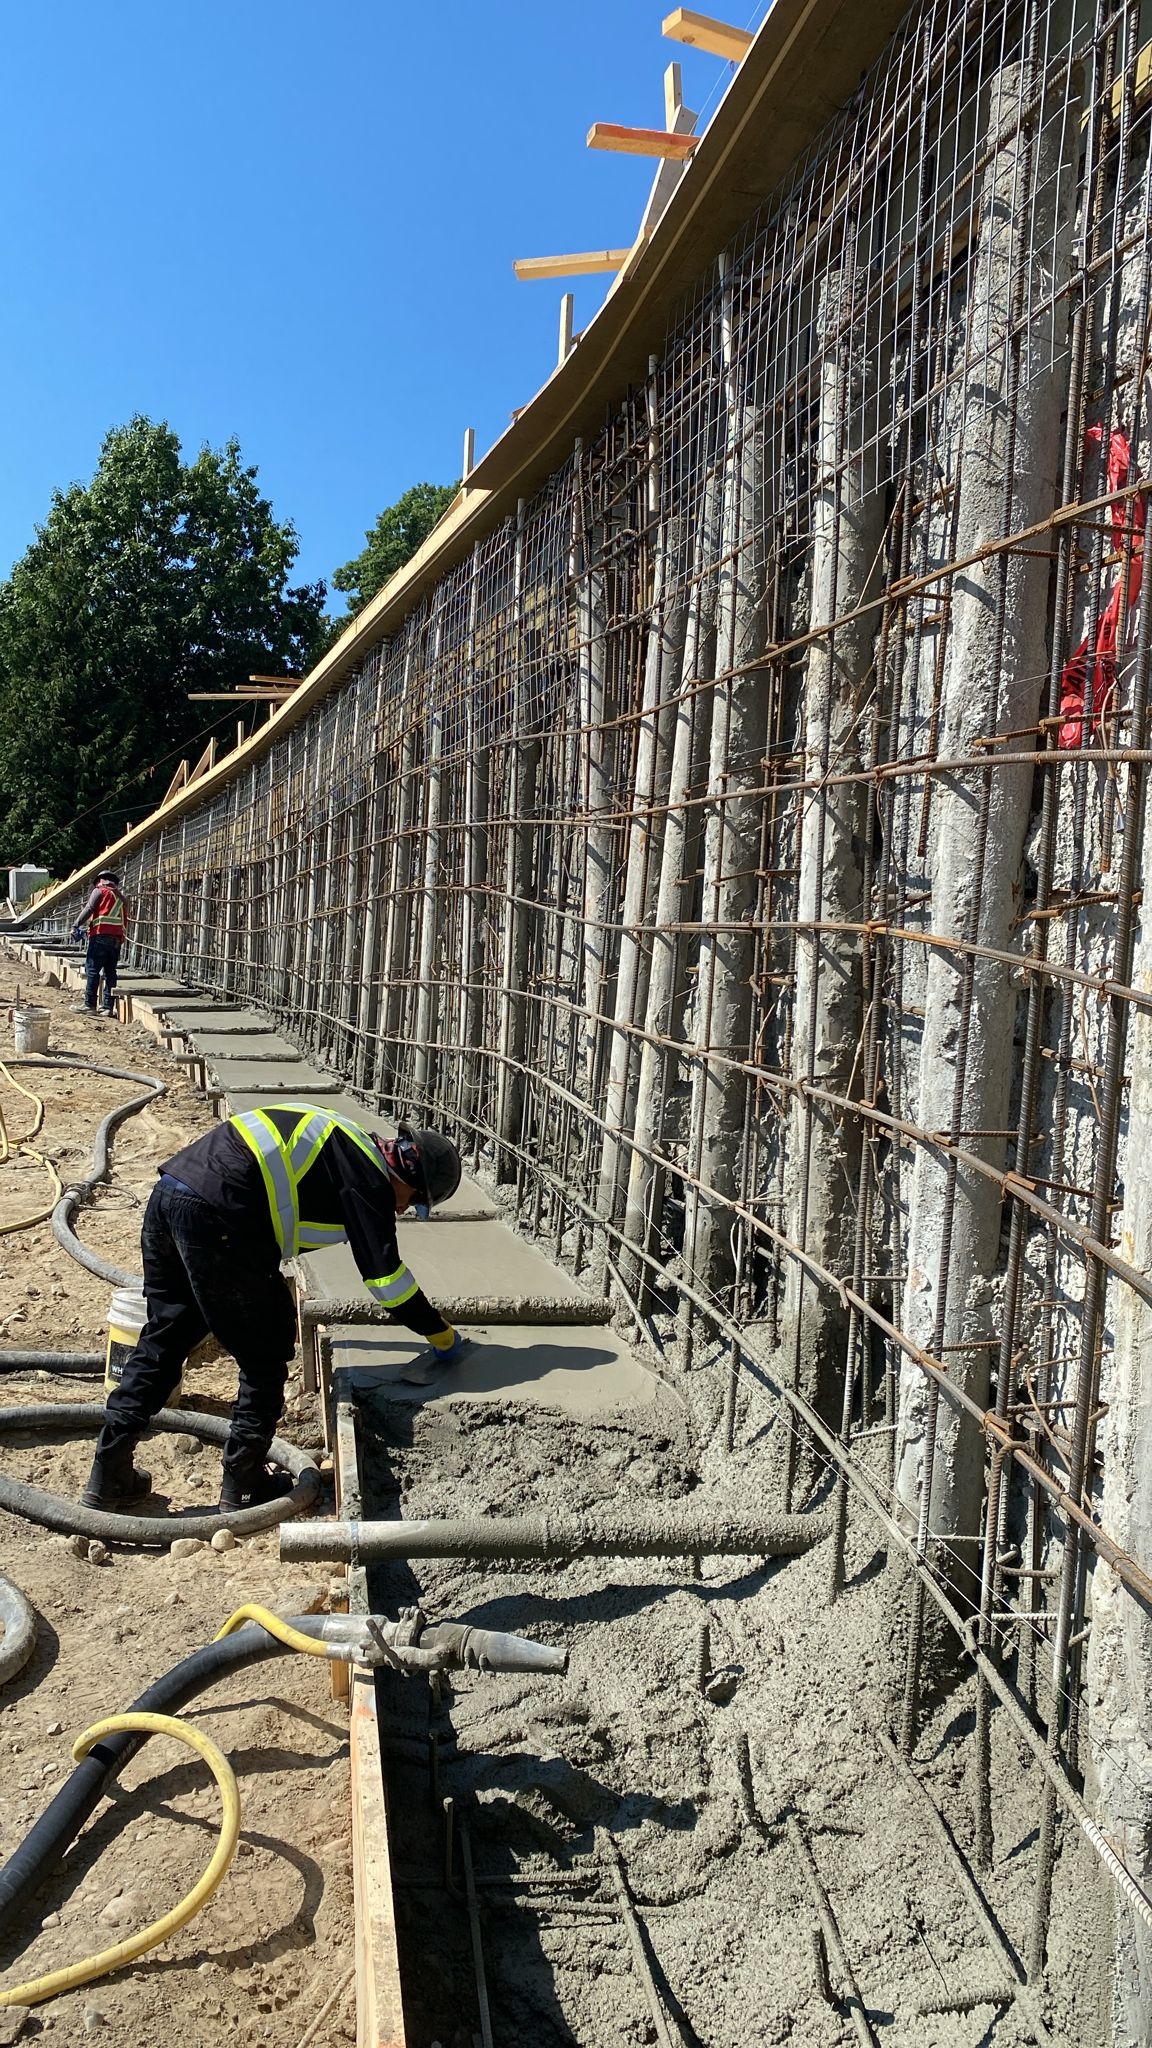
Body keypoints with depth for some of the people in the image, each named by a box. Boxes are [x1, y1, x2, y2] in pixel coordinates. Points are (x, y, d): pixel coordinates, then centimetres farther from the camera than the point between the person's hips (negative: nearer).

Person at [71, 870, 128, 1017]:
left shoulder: (100, 891, 7)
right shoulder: (121, 899, 26)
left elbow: (89, 909, -6)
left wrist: (76, 925, -4)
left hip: (101, 935, -6)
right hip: (117, 939, 6)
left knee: (92, 970, -5)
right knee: (110, 972, 7)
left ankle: (90, 1005, -10)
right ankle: (108, 1007, 4)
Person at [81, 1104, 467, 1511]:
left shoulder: (341, 1139, 26)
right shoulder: (368, 1177, -1)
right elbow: (386, 1273, -1)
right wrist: (441, 1334, 12)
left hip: (167, 1193, 9)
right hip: (215, 1219, -9)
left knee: (162, 1340, 19)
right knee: (265, 1355, 8)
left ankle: (109, 1474, 22)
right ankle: (243, 1482, 19)